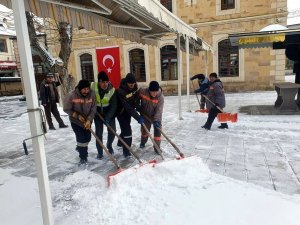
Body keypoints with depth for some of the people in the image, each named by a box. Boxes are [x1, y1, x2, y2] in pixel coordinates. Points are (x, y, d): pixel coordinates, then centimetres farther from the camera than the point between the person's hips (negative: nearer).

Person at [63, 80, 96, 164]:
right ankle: (83, 157, 14)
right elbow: (66, 109, -14)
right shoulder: (71, 95, -24)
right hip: (75, 121, -3)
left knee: (87, 138, 15)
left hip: (87, 121, 4)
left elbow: (93, 109, -13)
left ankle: (80, 148, 48)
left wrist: (89, 120, -22)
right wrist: (78, 116, -20)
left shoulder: (92, 94, -17)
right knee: (81, 138, -6)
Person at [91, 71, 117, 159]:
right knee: (99, 132, -2)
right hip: (97, 112, 0)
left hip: (109, 112, 1)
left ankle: (109, 145, 30)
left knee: (112, 131, -1)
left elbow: (113, 105, -19)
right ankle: (100, 152, 16)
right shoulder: (93, 87, -20)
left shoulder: (112, 89, -19)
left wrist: (108, 117, -27)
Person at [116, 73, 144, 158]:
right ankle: (126, 150, 1)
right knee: (127, 130, -11)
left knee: (126, 128, 21)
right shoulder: (121, 91, -35)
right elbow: (128, 107, -36)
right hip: (121, 112, -7)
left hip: (129, 111, 7)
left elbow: (136, 99, 1)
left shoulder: (135, 87, -14)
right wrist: (138, 117, -36)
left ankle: (120, 142, 47)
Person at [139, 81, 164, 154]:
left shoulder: (160, 96, -28)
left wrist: (156, 120, -37)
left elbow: (159, 109, -30)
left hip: (156, 116, -1)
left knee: (157, 130, -5)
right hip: (145, 115, 1)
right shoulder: (142, 91, -26)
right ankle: (143, 142, 45)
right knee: (144, 129, 16)